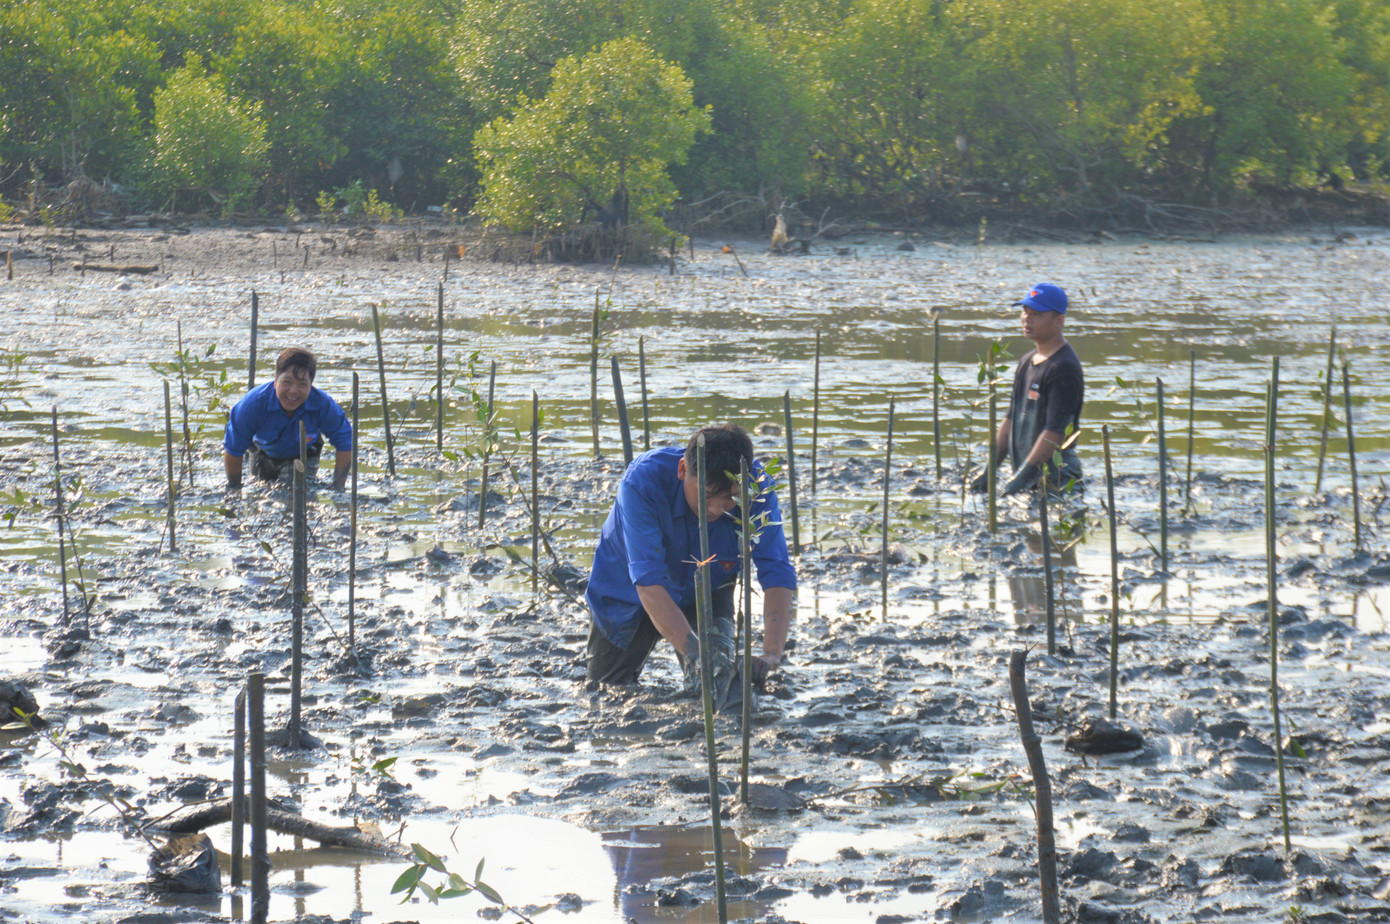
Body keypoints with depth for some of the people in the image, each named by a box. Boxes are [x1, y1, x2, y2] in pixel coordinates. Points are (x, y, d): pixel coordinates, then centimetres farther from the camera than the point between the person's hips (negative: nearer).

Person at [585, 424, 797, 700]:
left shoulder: (758, 488, -31)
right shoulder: (643, 482, -39)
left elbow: (777, 575, -35)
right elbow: (648, 582, -43)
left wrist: (771, 655, -51)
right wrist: (693, 651, -55)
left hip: (706, 591, 1)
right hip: (629, 592, -1)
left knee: (719, 672, -18)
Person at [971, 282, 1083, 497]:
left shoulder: (1064, 368, -12)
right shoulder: (1027, 362, 18)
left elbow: (1054, 431, -20)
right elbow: (1011, 419, 23)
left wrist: (1022, 478, -24)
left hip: (1055, 482, -8)